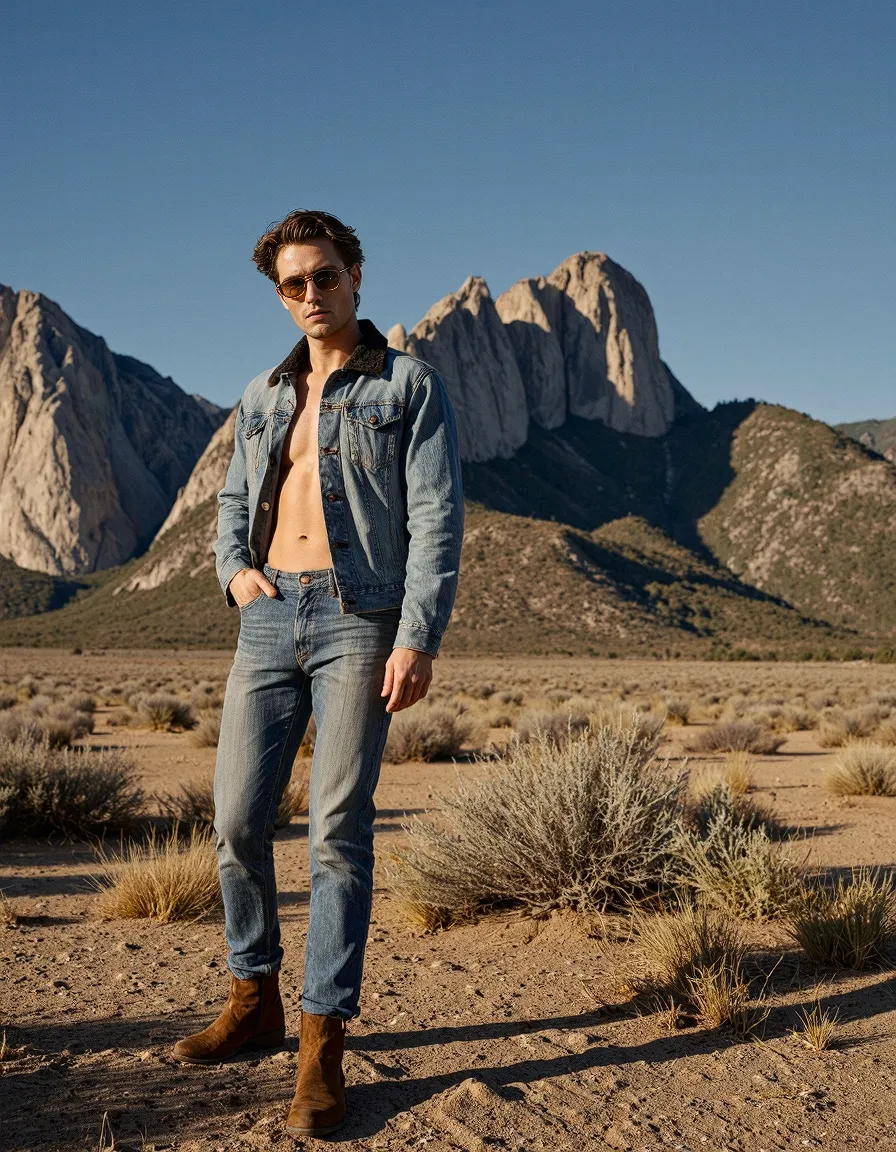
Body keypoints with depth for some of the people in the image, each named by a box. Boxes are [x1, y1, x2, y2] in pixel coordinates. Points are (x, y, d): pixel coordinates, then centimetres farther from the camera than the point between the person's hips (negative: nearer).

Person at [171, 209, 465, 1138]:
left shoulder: (410, 387, 3)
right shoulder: (263, 397, 19)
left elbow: (436, 519, -5)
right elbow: (235, 501, 26)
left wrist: (419, 638, -15)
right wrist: (234, 568, 3)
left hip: (361, 620, -5)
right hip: (270, 619, 5)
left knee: (338, 831, -7)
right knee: (237, 820, 3)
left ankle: (323, 1048, 2)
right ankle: (254, 1001, 23)